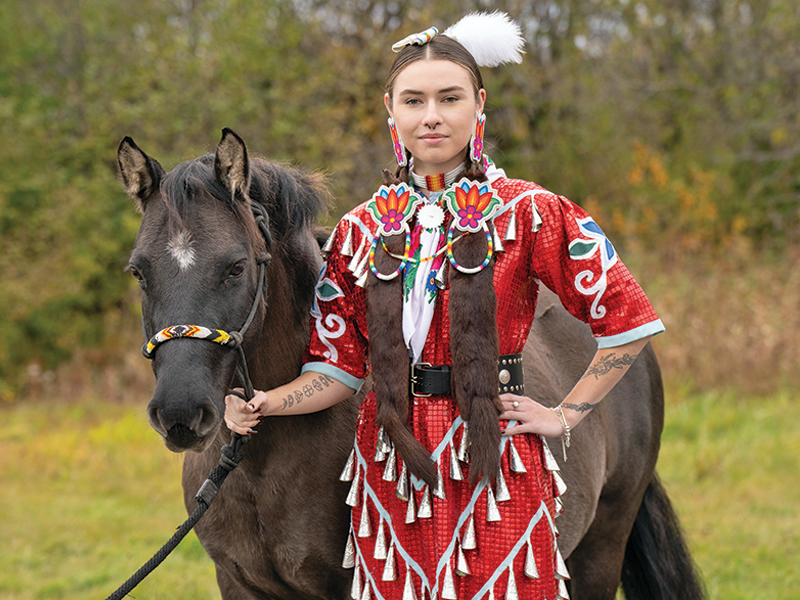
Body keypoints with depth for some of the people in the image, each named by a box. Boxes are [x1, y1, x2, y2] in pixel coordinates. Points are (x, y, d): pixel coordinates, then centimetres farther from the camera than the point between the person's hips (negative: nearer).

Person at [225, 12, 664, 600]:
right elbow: (340, 365, 6)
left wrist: (565, 416, -3)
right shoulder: (361, 230, 7)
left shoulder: (526, 213, -3)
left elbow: (628, 317, -2)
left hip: (493, 458, -3)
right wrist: (264, 404, -10)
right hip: (391, 464, 3)